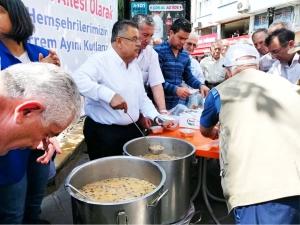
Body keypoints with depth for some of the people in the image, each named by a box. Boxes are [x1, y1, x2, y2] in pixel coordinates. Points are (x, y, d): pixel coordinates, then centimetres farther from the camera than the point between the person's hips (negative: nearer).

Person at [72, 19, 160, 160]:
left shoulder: (135, 66, 12)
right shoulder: (100, 60, -14)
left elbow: (142, 98, 17)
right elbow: (78, 79, -32)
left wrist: (156, 117, 3)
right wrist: (109, 95, -39)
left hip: (131, 130, 8)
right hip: (103, 132, -7)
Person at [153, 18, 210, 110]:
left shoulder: (185, 55, 11)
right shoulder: (158, 51, -12)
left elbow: (188, 76, 18)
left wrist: (200, 85, 1)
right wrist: (175, 89, -25)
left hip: (176, 103, 6)